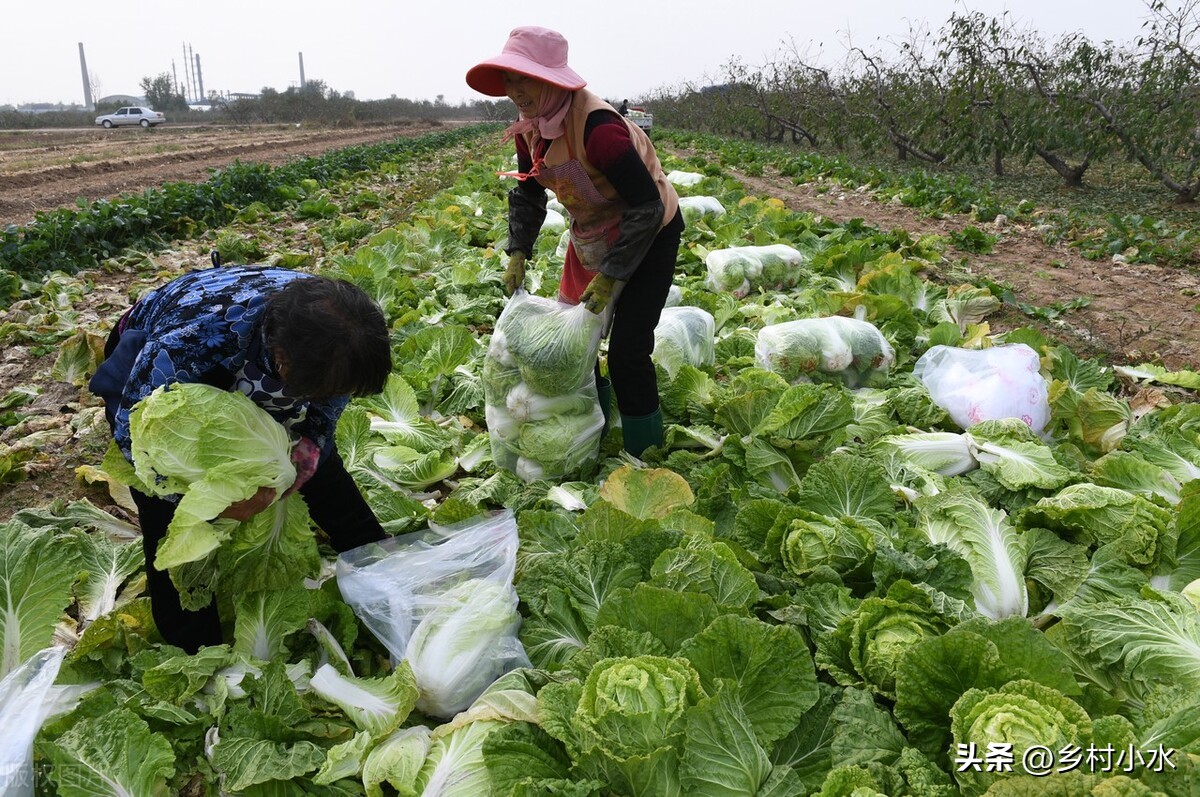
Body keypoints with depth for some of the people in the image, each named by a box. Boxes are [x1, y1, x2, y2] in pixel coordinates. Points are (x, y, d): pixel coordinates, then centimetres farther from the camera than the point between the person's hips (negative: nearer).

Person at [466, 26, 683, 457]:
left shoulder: (597, 127, -32)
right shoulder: (531, 127, -7)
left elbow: (646, 206, -29)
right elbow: (527, 194, 8)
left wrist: (610, 275, -27)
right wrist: (517, 253, -5)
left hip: (650, 234, -8)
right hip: (592, 238, 8)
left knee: (627, 351, -11)